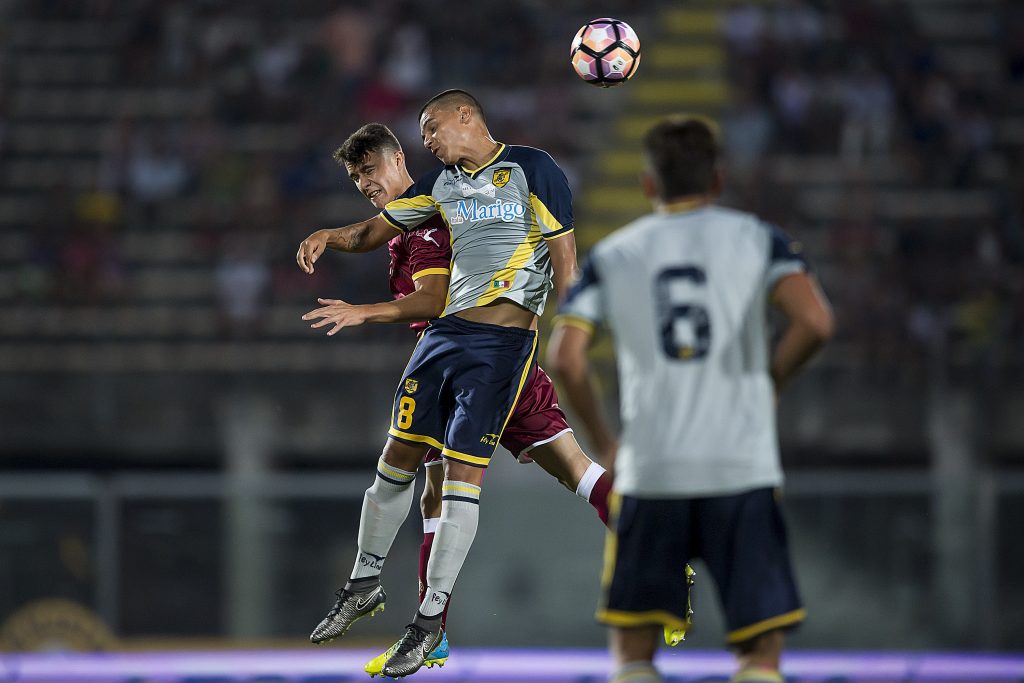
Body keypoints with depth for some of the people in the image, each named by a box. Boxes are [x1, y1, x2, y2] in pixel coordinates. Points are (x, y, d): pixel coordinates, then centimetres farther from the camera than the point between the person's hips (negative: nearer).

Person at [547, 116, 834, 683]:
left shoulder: (611, 255, 10)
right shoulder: (757, 239, 7)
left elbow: (564, 358, -2)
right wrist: (769, 383, 7)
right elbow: (815, 321, -10)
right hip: (744, 467, -1)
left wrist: (603, 440, 10)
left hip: (650, 471, 1)